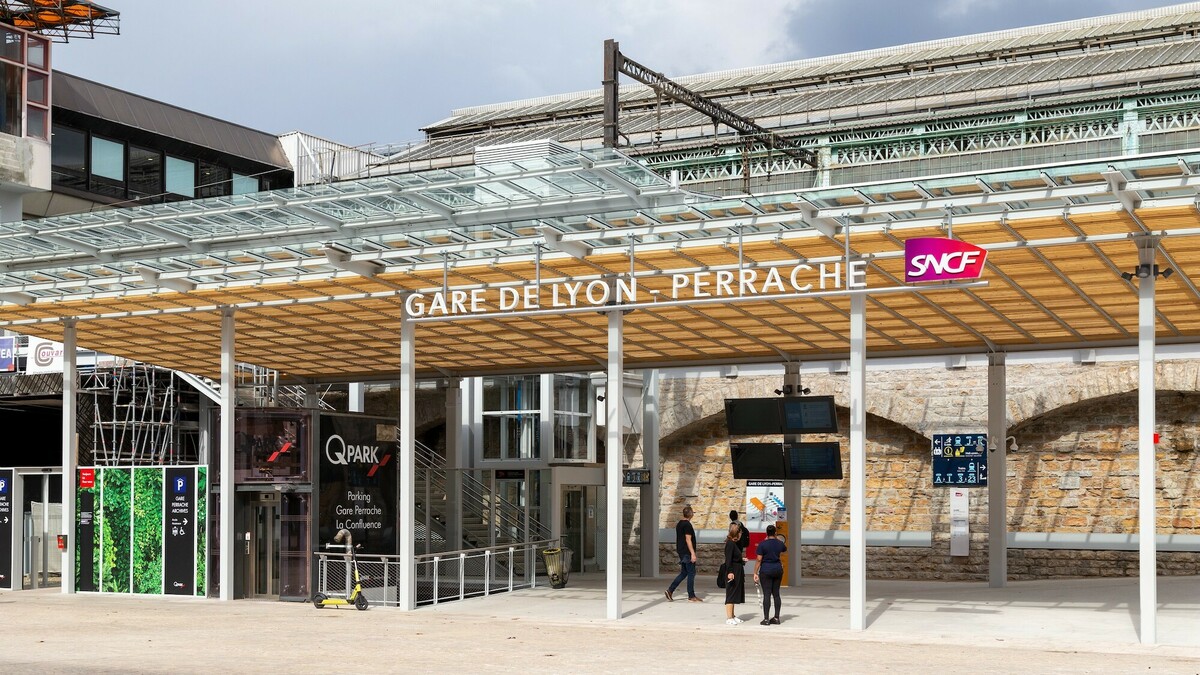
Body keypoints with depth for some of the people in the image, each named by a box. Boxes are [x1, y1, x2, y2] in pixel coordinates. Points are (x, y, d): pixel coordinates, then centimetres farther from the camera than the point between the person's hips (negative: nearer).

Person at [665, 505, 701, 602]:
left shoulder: (679, 524, 13)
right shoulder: (687, 525, -15)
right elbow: (688, 540, -20)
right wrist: (693, 553, -21)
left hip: (681, 552, 9)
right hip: (687, 553, -9)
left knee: (684, 573, 14)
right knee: (691, 573, -2)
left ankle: (670, 591, 7)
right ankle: (691, 596, 1)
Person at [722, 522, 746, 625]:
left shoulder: (734, 543, 14)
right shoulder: (730, 543, -15)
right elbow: (728, 559, -21)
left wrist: (742, 560, 28)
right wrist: (730, 572, -26)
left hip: (737, 572, 10)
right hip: (732, 572, -10)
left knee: (735, 594, 16)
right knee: (731, 594, -6)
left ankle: (732, 616, 24)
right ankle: (729, 618, -3)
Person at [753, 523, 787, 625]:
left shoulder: (762, 544, -10)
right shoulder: (780, 543, 3)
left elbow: (759, 559, -12)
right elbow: (785, 550, 28)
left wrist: (755, 573, -7)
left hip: (766, 571, -5)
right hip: (778, 570, 5)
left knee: (766, 595, -4)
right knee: (776, 594, 11)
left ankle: (766, 619, -6)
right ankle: (776, 617, 13)